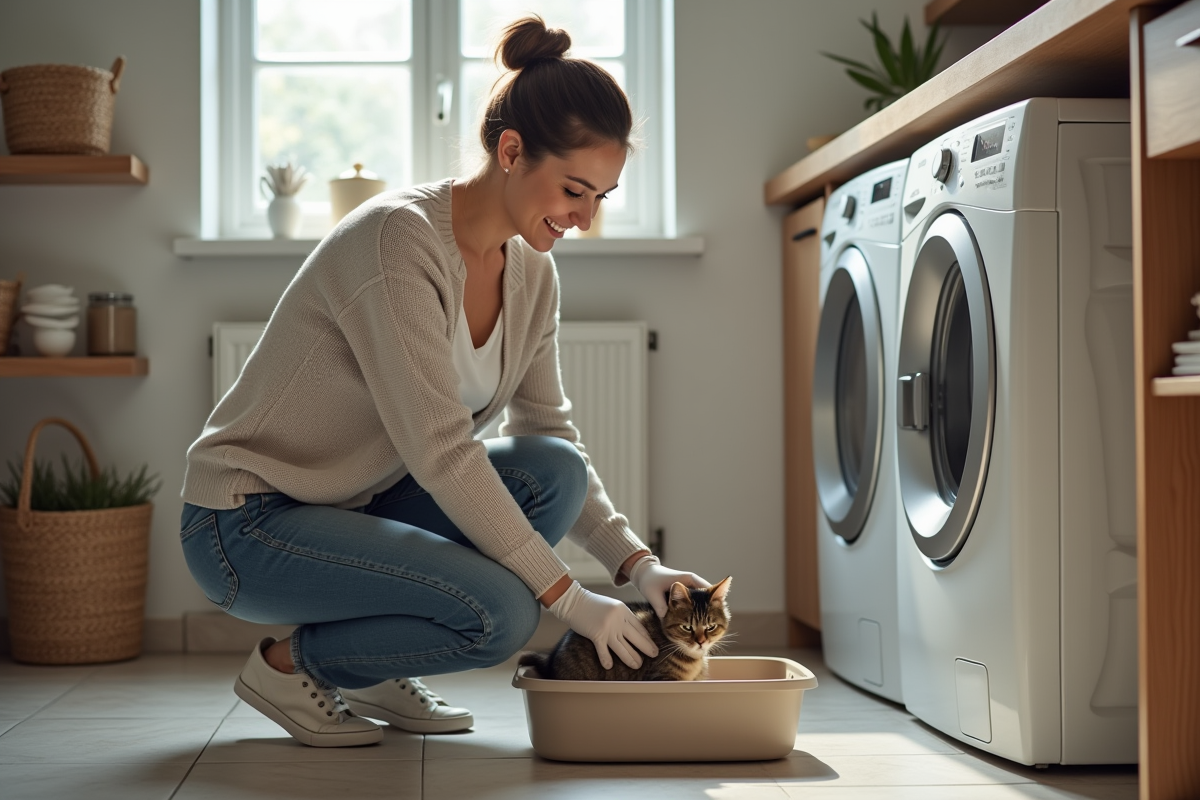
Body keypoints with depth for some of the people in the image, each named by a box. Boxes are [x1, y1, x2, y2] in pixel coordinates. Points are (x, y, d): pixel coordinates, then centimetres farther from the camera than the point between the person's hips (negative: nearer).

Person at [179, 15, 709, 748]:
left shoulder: (532, 272, 1)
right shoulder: (399, 238, -24)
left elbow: (551, 434, 7)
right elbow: (440, 451, -28)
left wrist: (636, 563, -7)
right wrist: (570, 599, -27)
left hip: (360, 508, 8)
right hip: (248, 522, -8)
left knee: (551, 473, -15)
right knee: (500, 612, -27)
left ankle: (372, 674, 1)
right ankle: (290, 663, -1)